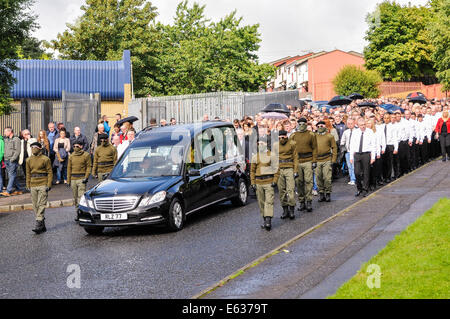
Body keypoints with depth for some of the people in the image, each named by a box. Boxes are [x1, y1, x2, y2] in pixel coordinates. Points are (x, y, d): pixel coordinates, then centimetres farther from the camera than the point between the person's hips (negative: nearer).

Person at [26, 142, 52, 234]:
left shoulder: (45, 159, -4)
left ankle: (38, 224, -14)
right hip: (33, 185, 6)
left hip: (43, 185, -5)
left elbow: (50, 172, -4)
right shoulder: (29, 160, 10)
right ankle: (43, 226, 15)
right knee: (35, 206, 6)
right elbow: (28, 173, 16)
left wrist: (49, 185, -9)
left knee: (41, 204, -11)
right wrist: (28, 185, 11)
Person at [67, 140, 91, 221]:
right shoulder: (71, 156, 11)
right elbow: (69, 168, 13)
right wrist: (68, 180, 9)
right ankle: (77, 213, 17)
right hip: (73, 178, 5)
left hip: (81, 178, -4)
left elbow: (88, 167, -1)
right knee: (75, 197, 9)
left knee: (81, 196, -12)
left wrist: (86, 177, -11)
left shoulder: (86, 155, -1)